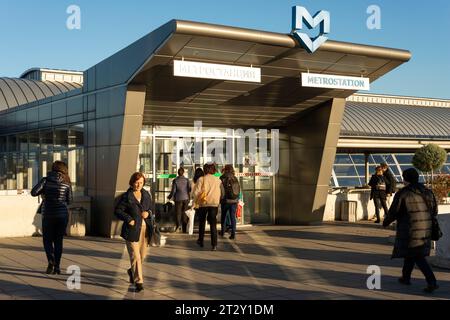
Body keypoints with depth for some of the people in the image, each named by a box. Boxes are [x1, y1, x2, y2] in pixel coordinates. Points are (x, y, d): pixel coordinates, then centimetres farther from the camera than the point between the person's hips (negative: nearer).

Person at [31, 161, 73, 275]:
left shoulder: (46, 180, -3)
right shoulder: (66, 183, 0)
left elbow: (33, 192, -9)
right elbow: (70, 200, 5)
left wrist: (43, 192, 9)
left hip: (48, 214, -1)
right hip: (62, 214, 1)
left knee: (47, 240, 10)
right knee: (59, 240, 10)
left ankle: (51, 260, -14)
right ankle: (57, 266, 8)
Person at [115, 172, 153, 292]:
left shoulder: (147, 195, 10)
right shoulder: (126, 196, -4)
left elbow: (151, 209, 19)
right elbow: (117, 211, -3)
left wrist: (148, 213, -4)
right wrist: (129, 219, -15)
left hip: (145, 229, 5)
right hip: (132, 229, -5)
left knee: (143, 254, 12)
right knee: (135, 255, -8)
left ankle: (132, 271, 40)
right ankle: (138, 281, -2)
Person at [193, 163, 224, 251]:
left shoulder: (201, 179, -5)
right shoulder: (218, 180, 3)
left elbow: (196, 192, -9)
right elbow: (222, 193, 8)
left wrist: (196, 200, 7)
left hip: (203, 204, -1)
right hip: (214, 204, 1)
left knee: (202, 223, 19)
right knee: (213, 224, 0)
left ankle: (200, 241, 29)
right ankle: (214, 244, -10)